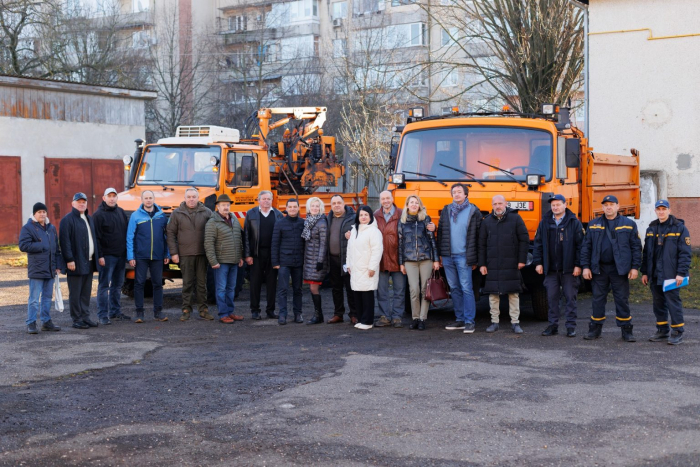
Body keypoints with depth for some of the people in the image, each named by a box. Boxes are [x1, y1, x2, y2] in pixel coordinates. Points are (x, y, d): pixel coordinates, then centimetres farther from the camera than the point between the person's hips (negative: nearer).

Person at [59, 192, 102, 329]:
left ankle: (85, 317, 19)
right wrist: (69, 260, -21)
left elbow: (94, 238, 24)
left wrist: (99, 255, 17)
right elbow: (65, 241, -15)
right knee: (75, 293, -2)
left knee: (86, 292, 12)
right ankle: (77, 320, 3)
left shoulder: (89, 219, 18)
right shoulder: (67, 220, -8)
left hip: (89, 262, 8)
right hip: (76, 264, -8)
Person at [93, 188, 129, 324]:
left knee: (117, 285, 13)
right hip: (107, 255, -6)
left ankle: (115, 311, 23)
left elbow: (127, 232, 17)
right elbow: (96, 237, -10)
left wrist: (128, 252, 11)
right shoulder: (99, 214, -6)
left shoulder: (121, 212, 13)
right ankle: (102, 315, -2)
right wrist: (99, 256, -16)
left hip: (121, 255, 6)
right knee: (104, 285, -4)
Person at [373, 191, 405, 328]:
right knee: (381, 290, 7)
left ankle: (397, 317, 13)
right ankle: (384, 316, 17)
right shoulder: (376, 215, 5)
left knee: (399, 290, 4)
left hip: (397, 259, -2)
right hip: (381, 259, 2)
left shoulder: (401, 215, -3)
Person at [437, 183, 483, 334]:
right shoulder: (446, 210, 12)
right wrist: (440, 254, 7)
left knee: (466, 289, -7)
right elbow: (440, 232, 14)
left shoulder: (474, 211, 1)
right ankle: (460, 319, 16)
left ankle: (469, 321, -4)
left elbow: (479, 236, 1)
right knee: (454, 288, 9)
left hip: (463, 257, -4)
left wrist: (475, 259, -3)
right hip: (448, 256, 5)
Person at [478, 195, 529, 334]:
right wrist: (482, 264, 3)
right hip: (492, 265, 2)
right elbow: (482, 244, 8)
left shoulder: (515, 218, 0)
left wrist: (522, 260, -5)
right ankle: (494, 322, 14)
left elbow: (524, 240, 0)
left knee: (514, 294, 3)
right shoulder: (487, 221, 6)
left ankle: (515, 322, 10)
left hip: (511, 265, -2)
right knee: (493, 293, 5)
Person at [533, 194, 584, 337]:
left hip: (569, 269, -3)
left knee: (570, 297, 2)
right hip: (551, 269, 3)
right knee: (552, 297, 6)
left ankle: (571, 327, 9)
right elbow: (538, 244, 11)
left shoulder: (574, 223, -1)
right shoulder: (545, 223, 8)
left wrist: (578, 265, -8)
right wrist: (538, 263, 4)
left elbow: (580, 245, -3)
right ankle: (553, 325, 14)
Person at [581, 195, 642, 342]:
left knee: (622, 300, 2)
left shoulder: (629, 225, 4)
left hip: (620, 269, -2)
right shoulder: (593, 225, 8)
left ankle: (626, 331, 10)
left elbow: (636, 247, 2)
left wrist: (635, 267, -5)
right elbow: (586, 247, 7)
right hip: (599, 269, 2)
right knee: (598, 299, 7)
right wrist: (585, 266, 0)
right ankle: (595, 329, 17)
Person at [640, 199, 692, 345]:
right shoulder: (651, 229, 13)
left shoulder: (679, 228, -5)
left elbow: (685, 253, -9)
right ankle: (662, 331, 21)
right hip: (655, 275, 6)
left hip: (671, 274, -6)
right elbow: (646, 253, 17)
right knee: (658, 303, 11)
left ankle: (677, 332, 4)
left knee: (673, 302, -4)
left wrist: (681, 273, -15)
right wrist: (644, 272, 13)